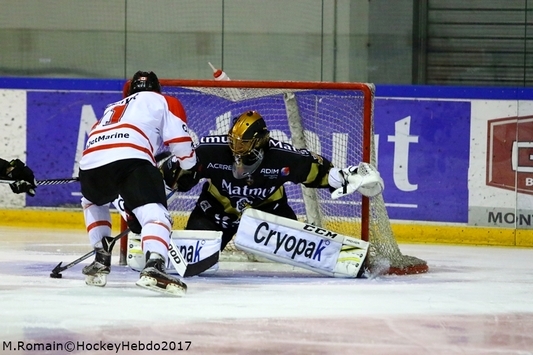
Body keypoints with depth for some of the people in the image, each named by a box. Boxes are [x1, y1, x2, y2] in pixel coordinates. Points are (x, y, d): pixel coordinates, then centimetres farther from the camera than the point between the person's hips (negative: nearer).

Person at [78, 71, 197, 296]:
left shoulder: (112, 109, 42)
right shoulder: (162, 101, 26)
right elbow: (180, 140, 12)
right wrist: (189, 167, 32)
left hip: (91, 161, 5)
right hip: (131, 159, -5)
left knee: (92, 202, 36)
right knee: (154, 212, -12)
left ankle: (101, 261, 26)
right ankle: (154, 267, -38)